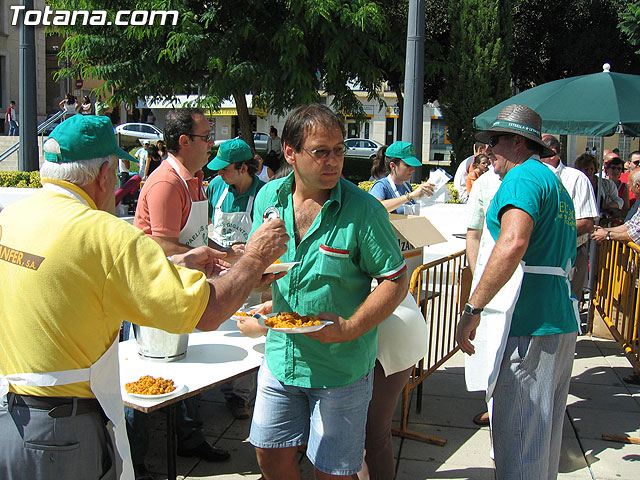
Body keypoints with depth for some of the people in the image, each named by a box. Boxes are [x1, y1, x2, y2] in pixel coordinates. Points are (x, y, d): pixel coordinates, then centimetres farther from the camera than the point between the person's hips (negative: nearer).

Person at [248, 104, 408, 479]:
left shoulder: (363, 210, -17)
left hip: (341, 368, -4)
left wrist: (350, 329, -25)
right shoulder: (269, 197, -2)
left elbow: (396, 280, -14)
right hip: (281, 358, 5)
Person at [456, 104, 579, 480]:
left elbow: (513, 243, -27)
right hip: (561, 324, 10)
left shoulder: (524, 176, -9)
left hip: (526, 328, -10)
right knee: (544, 440, 20)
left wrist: (473, 309, -26)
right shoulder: (558, 187, 24)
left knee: (517, 445, -3)